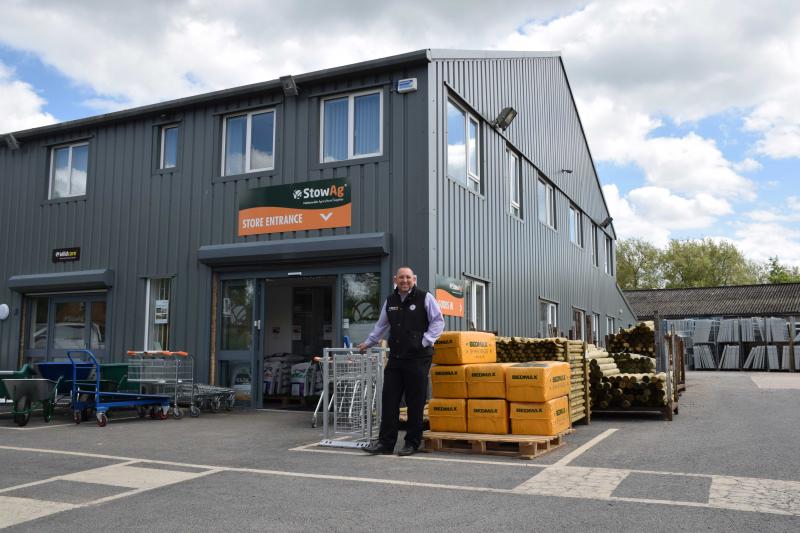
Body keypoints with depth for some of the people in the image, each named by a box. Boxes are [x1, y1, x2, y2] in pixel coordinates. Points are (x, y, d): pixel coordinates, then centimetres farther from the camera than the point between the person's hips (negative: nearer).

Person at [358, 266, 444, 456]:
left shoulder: (425, 298, -2)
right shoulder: (390, 301, 14)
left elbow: (438, 321, -2)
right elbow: (382, 325, 27)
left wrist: (425, 341, -10)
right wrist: (368, 343, 30)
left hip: (418, 357, -5)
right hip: (395, 357, 5)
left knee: (415, 403, 1)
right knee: (389, 400, 4)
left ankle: (412, 443, 12)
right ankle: (385, 442, 11)